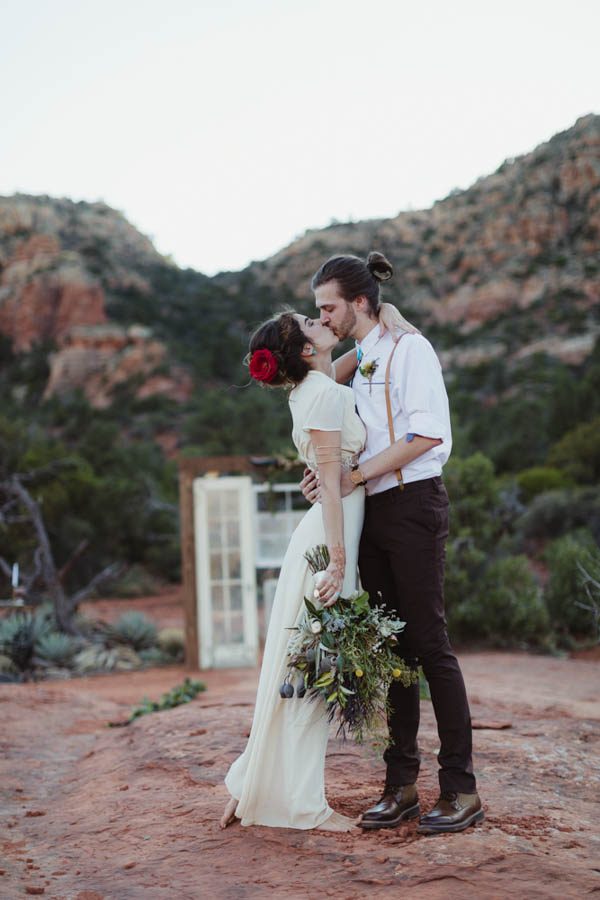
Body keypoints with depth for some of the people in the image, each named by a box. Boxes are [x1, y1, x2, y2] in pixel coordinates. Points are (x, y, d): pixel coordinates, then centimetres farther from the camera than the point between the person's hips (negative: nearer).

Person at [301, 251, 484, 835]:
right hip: (371, 512, 8)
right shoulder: (357, 361, 18)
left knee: (429, 643, -7)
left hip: (413, 505, -8)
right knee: (389, 646, 7)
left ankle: (460, 788, 1)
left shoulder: (408, 347, -5)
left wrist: (354, 476, -15)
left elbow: (427, 435, -16)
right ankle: (401, 785, 12)